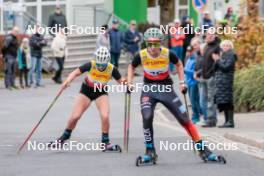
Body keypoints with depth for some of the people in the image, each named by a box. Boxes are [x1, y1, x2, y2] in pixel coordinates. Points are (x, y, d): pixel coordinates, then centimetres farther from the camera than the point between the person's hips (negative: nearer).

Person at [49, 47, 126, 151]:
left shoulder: (112, 69, -22)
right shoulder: (90, 65, -26)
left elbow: (120, 81, -10)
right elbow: (75, 73, -19)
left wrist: (124, 82, -33)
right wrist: (68, 81, -36)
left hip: (101, 93, 0)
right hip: (86, 91, 0)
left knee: (105, 116, -20)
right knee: (75, 116, -5)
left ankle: (105, 142, -1)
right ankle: (64, 138, 20)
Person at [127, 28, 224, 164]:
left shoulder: (168, 54, -15)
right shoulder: (141, 56, -14)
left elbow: (179, 65, 7)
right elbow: (131, 67, 9)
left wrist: (182, 83, 2)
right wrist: (129, 83, -2)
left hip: (166, 89, 0)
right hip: (149, 89, 0)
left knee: (184, 118, -2)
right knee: (147, 118, -23)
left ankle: (202, 148, 7)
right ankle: (150, 151, -6)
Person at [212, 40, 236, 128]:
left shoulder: (231, 55, -6)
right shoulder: (223, 55, 20)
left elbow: (226, 67, -17)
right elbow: (216, 68, 17)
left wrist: (218, 60, -9)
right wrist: (216, 61, -1)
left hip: (226, 80, -9)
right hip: (220, 81, 9)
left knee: (226, 102, -12)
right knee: (223, 103, 8)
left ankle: (230, 121, -12)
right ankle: (227, 121, 12)